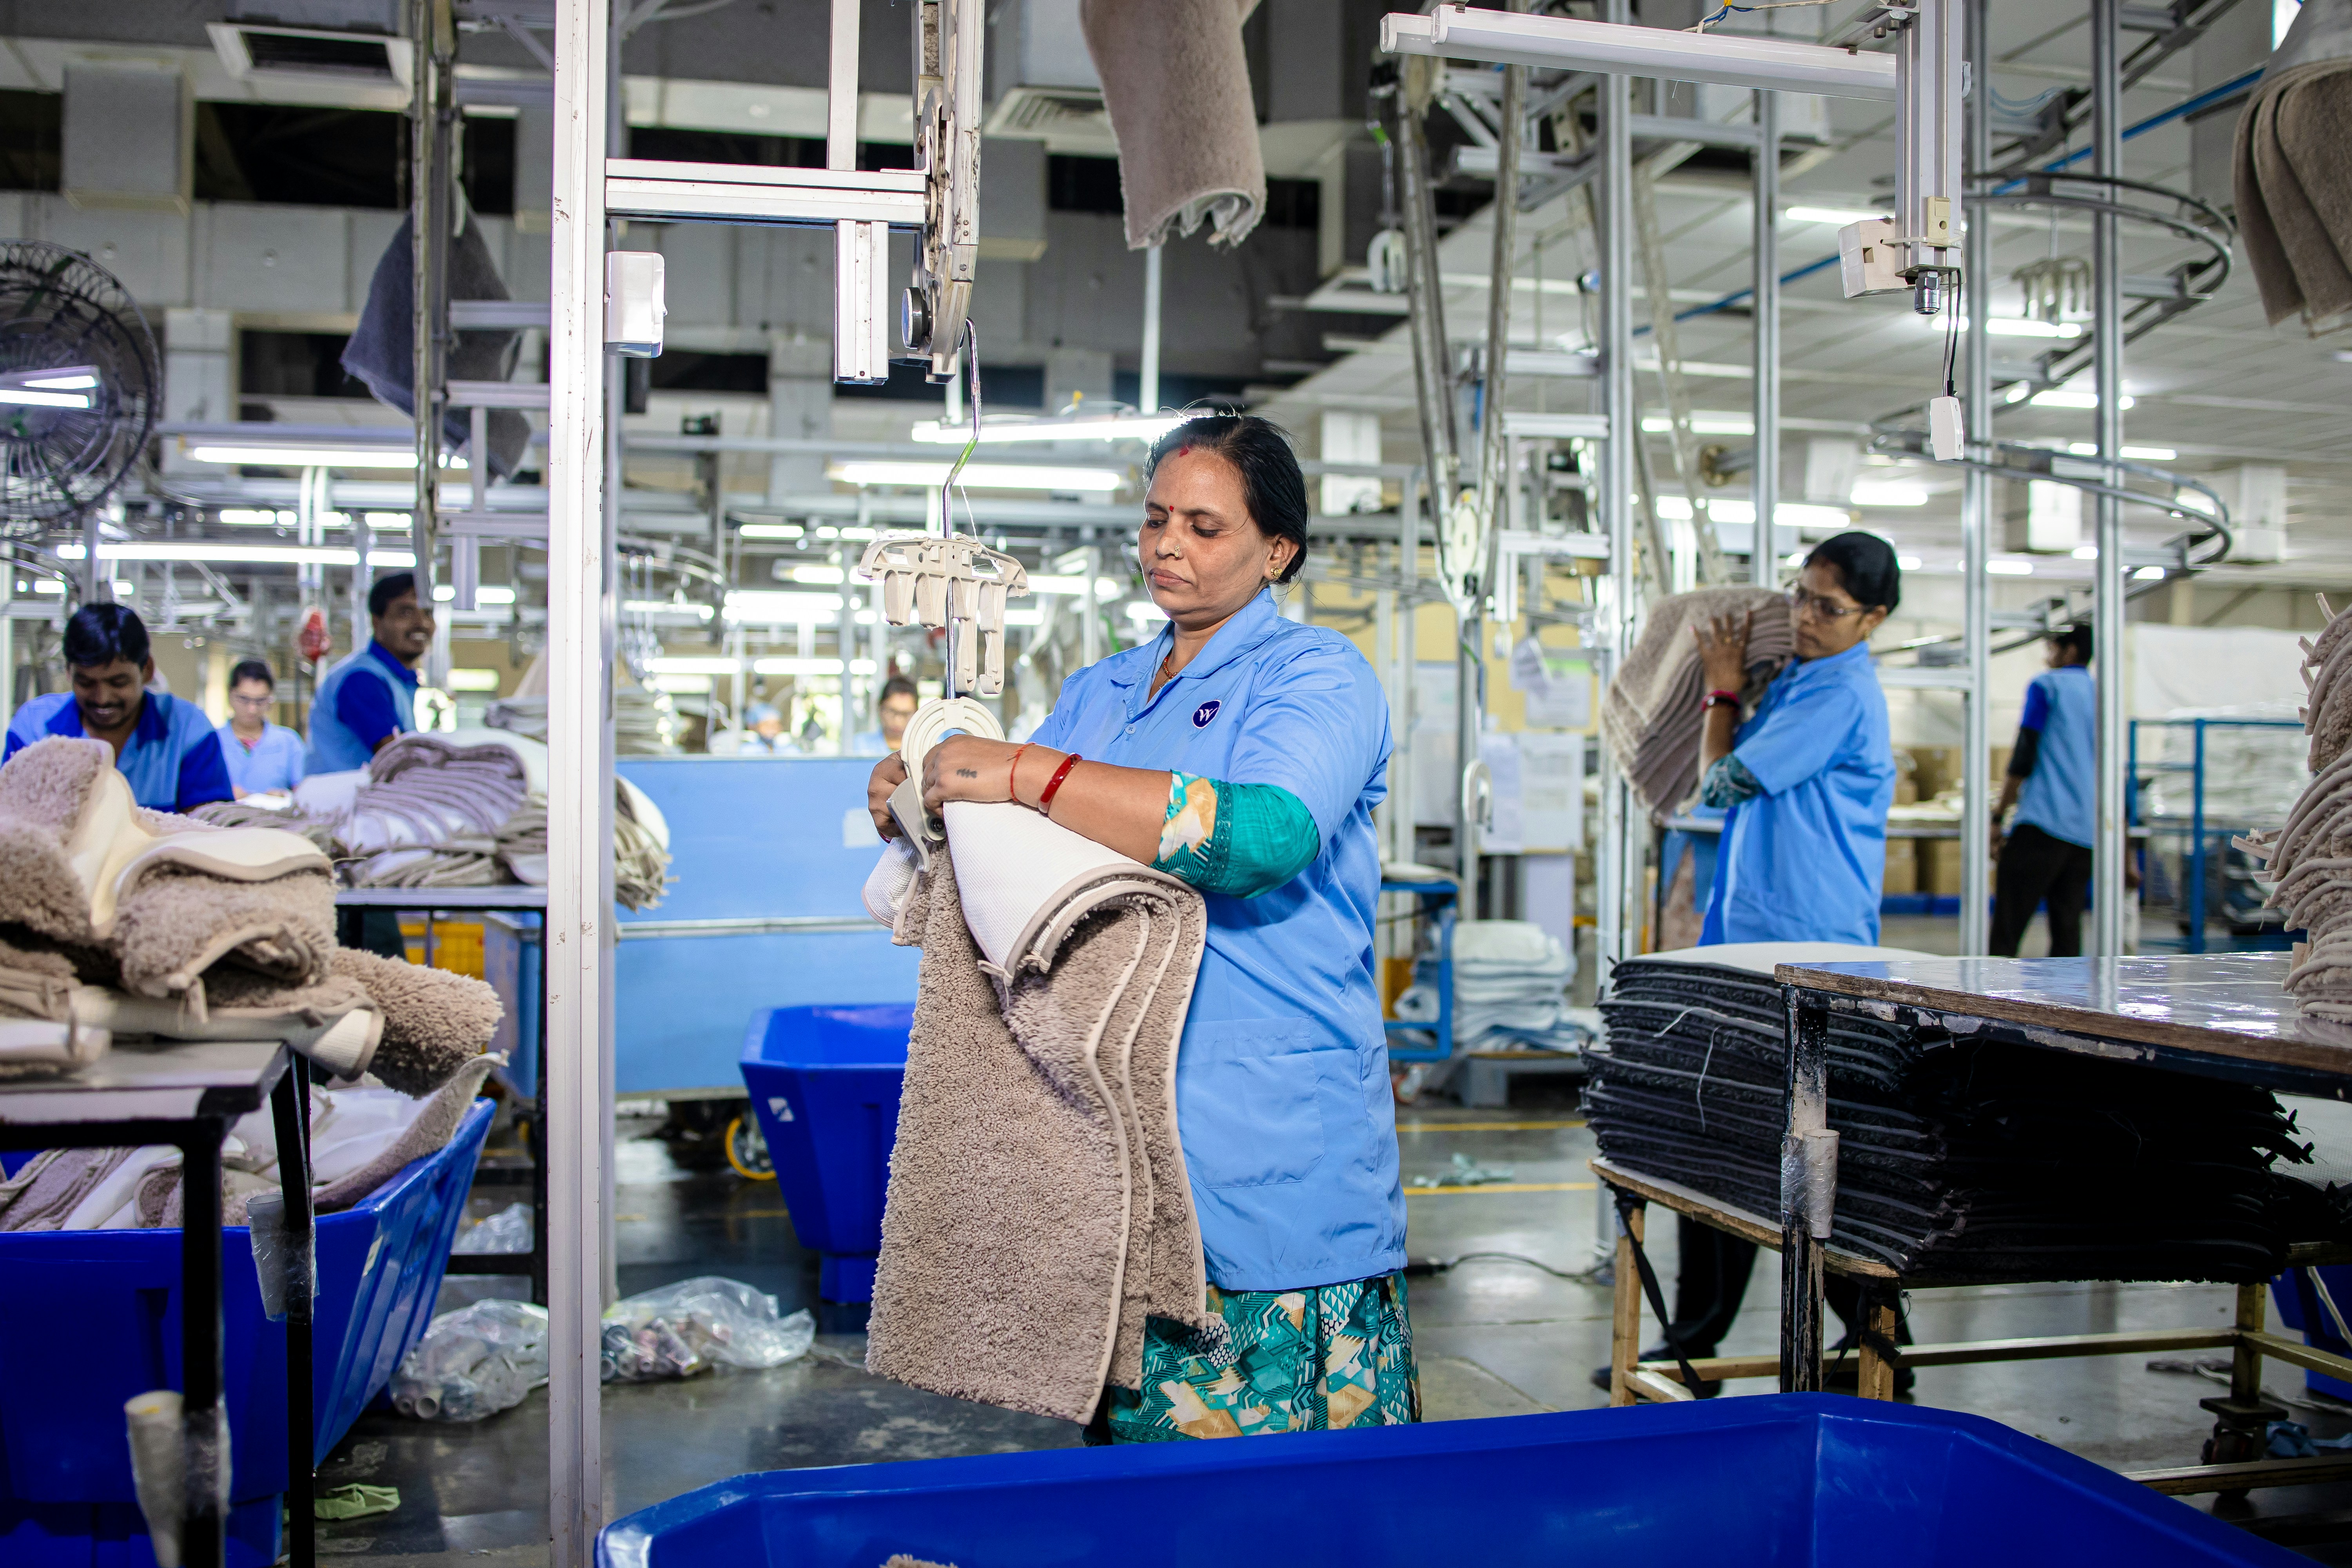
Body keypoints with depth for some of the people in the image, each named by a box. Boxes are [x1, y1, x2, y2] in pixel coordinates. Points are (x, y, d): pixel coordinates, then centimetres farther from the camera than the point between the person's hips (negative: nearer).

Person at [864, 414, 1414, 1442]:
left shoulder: (1316, 676, -3)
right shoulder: (1097, 694, 18)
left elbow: (1265, 835, -22)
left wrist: (1027, 775, -22)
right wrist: (917, 806, -1)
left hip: (1272, 1157, -6)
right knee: (1125, 1433, 11)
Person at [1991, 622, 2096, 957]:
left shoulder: (2047, 685, 3)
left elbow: (2024, 757, -6)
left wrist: (1998, 817, -3)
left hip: (2044, 824, -7)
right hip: (2089, 833, 7)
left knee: (2005, 936, -10)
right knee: (2067, 935, 6)